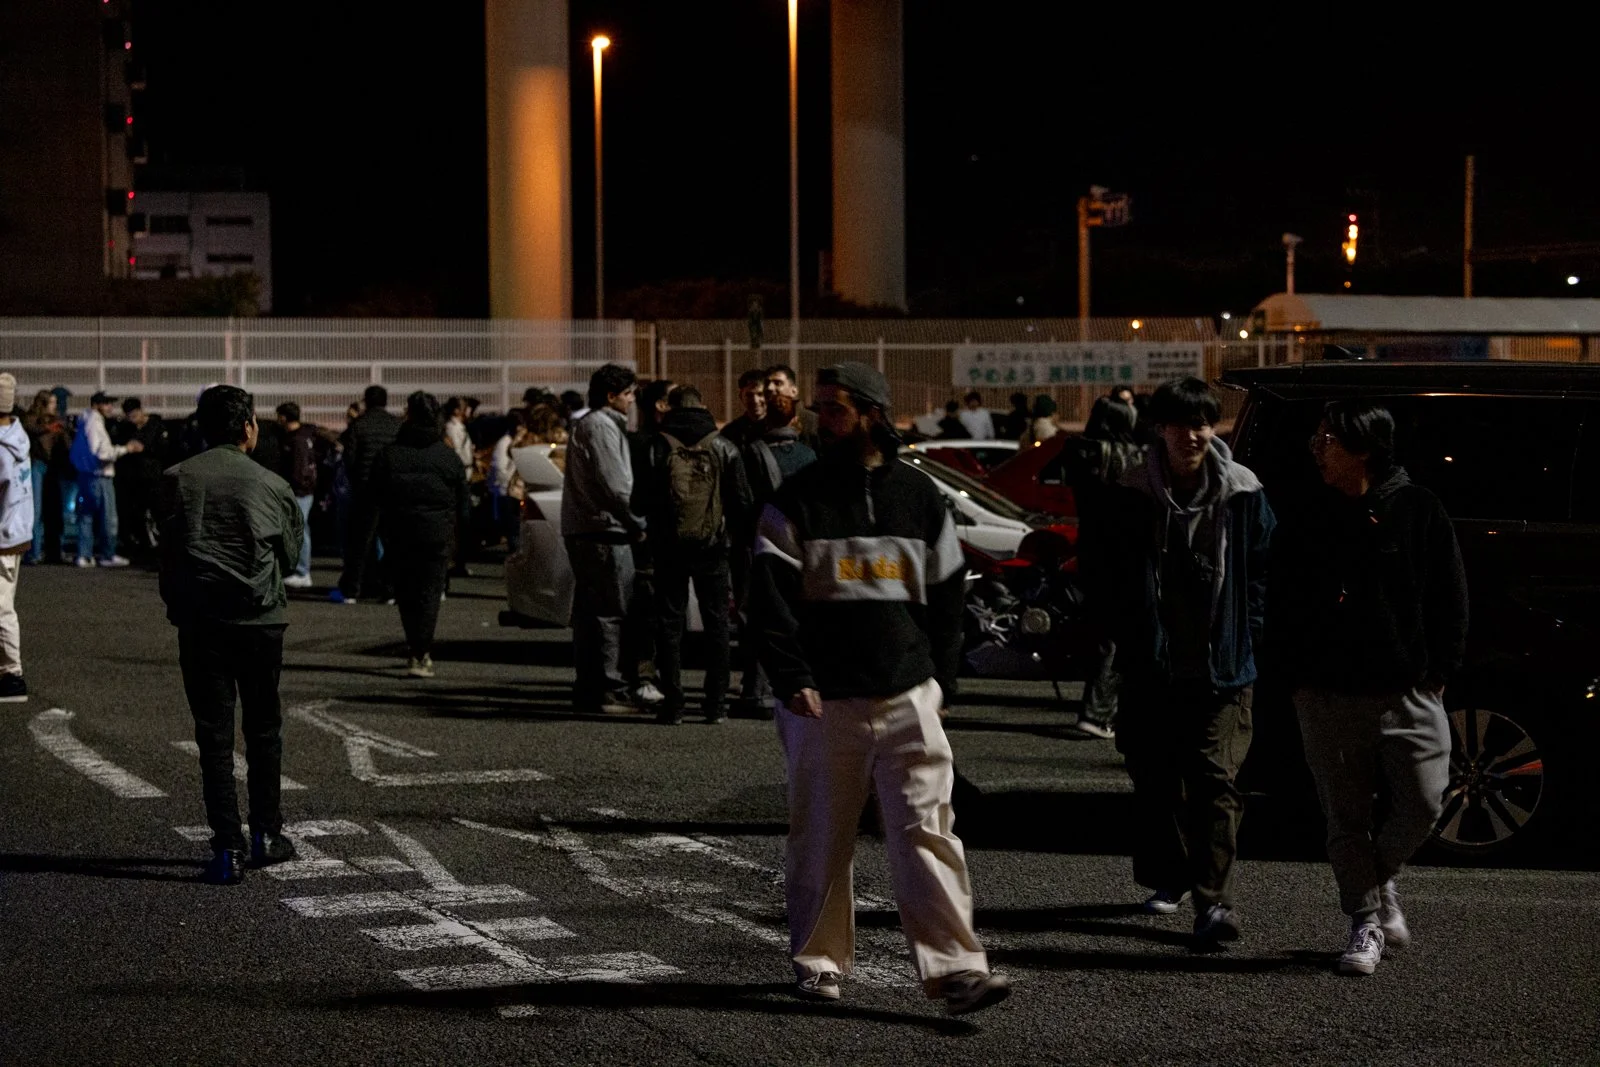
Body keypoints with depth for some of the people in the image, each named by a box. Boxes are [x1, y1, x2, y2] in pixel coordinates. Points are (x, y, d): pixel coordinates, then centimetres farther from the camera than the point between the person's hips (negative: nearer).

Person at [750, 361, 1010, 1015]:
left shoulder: (920, 498, 9)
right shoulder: (797, 502, 2)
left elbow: (945, 594, 15)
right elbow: (771, 599, -3)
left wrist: (940, 681, 10)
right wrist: (793, 680, -13)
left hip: (908, 699, 1)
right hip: (823, 704, -1)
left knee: (927, 832, -7)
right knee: (820, 841, 7)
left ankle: (956, 970, -11)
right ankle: (818, 961, 23)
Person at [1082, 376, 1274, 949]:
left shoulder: (1243, 494, 0)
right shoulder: (1132, 495, 0)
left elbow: (1264, 570, 8)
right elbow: (1097, 564, 8)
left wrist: (1247, 634, 1)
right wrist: (1124, 632, 3)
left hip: (1222, 666, -2)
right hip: (1152, 665, 2)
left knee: (1214, 779, -11)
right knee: (1155, 778, 12)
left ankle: (1214, 900, -14)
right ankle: (1169, 879, 30)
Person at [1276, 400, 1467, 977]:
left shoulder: (1418, 510, -1)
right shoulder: (1308, 523, 5)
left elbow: (1450, 598, 3)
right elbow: (1284, 604, 10)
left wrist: (1439, 671, -2)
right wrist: (1297, 675, 2)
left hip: (1408, 691, -1)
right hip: (1330, 697, 1)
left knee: (1422, 804, -5)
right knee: (1346, 817, 4)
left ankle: (1380, 878, 23)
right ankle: (1366, 919, 17)